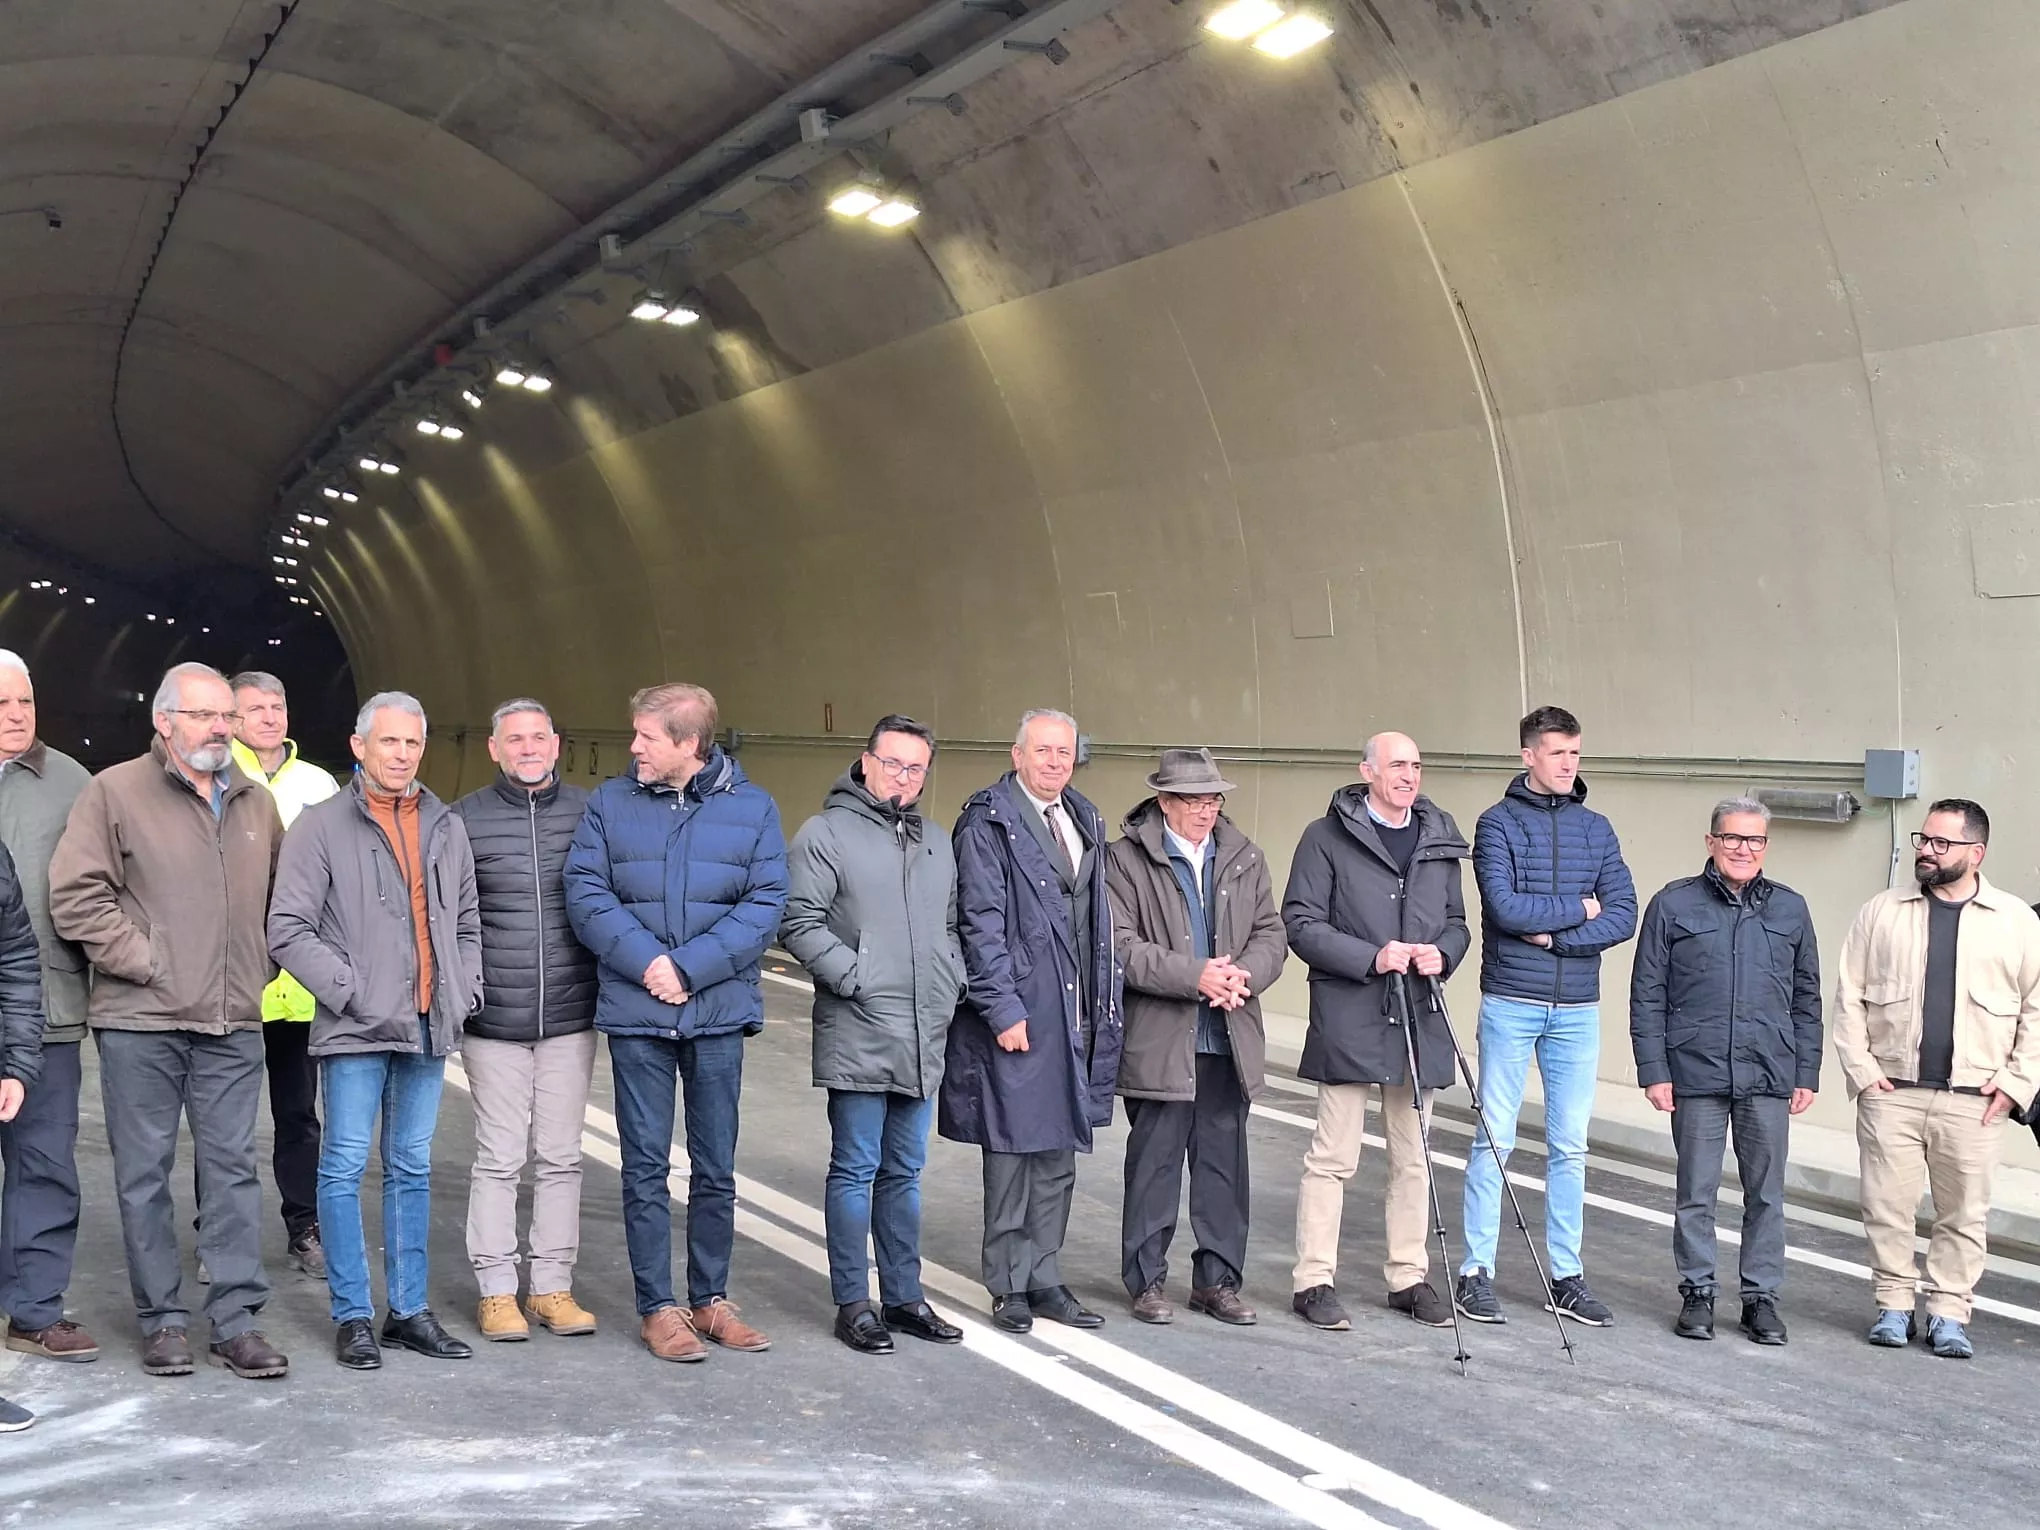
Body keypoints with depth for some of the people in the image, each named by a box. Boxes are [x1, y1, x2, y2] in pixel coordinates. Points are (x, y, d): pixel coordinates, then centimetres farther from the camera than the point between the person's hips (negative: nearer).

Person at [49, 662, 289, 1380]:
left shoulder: (255, 803, 13)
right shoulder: (114, 791, -2)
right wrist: (146, 962, -10)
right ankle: (163, 1320, 16)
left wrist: (260, 966, 11)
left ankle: (235, 1319, 11)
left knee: (233, 1168, 4)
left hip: (232, 1024, 4)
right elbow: (76, 896, -9)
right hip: (141, 1023, -3)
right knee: (144, 1173, 4)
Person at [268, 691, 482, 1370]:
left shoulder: (447, 828, 13)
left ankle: (409, 1309, 18)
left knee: (413, 1168, 11)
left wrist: (464, 991, 6)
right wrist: (350, 989, -12)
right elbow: (288, 929, -7)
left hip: (429, 1029, 5)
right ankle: (353, 1315, 9)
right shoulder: (322, 826, -3)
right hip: (356, 1031, -5)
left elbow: (467, 924, 20)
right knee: (345, 1168, -1)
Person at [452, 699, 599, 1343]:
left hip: (571, 1017, 2)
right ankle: (496, 1290, 13)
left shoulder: (590, 813, 4)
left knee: (561, 1157, 8)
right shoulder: (464, 820, 0)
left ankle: (553, 1285, 18)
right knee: (499, 1158, 3)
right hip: (493, 1022, -2)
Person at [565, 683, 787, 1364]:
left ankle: (710, 1297, 23)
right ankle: (657, 1307, 14)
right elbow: (586, 893, -4)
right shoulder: (610, 803, 3)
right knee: (646, 1167, 4)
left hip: (719, 1010, 1)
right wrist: (646, 961, -17)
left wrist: (689, 968, -15)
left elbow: (765, 905, -6)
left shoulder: (752, 808, 1)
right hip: (635, 1012, 0)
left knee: (716, 1167, 10)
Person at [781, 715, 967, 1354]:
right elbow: (800, 923, -10)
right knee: (855, 1170, 0)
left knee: (904, 1171, 14)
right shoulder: (825, 834, -4)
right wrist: (855, 977, -15)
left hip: (924, 1038, 6)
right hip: (857, 1036, -6)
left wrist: (950, 984, 9)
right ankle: (853, 1303, 9)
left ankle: (903, 1296, 22)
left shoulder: (936, 843, 17)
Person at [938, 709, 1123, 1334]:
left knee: (1058, 1154, 12)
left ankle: (1044, 1279, 22)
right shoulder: (987, 822, -8)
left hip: (1075, 1016, 7)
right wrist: (1003, 1009, -17)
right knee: (1012, 1150, 2)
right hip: (1016, 1013, -7)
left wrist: (1105, 1002, 13)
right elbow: (980, 923, -13)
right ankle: (1010, 1287, 14)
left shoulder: (1085, 821, 14)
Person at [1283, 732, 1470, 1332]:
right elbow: (1301, 923, -7)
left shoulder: (1440, 840, 13)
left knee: (1413, 1158, 11)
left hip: (1420, 1019, 5)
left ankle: (1409, 1276, 22)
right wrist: (1371, 958, -18)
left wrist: (1442, 954, -4)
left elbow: (1457, 922, 18)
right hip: (1348, 1018, -5)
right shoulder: (1328, 837, -3)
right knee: (1333, 1157, -2)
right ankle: (1314, 1280, 6)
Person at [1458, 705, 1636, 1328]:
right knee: (1495, 1139, 1)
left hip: (1577, 1008, 4)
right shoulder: (1499, 823, -3)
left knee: (1570, 1146, 8)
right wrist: (1578, 909, -6)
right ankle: (1477, 1272, 9)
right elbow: (1505, 907, -15)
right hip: (1510, 1004, -4)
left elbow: (1624, 916, 0)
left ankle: (1567, 1276, 17)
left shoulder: (1596, 829, 9)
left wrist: (1553, 932, -11)